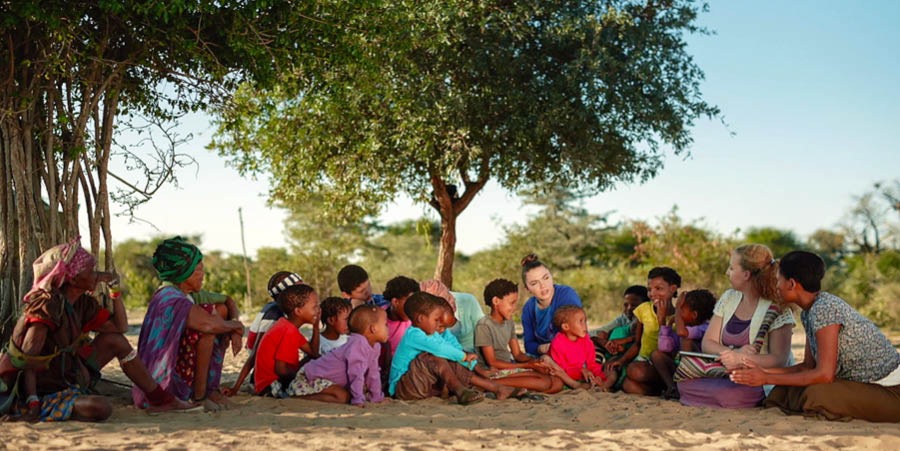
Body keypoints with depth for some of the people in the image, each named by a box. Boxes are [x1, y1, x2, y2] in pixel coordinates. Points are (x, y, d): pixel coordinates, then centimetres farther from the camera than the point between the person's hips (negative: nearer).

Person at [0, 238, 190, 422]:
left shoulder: (83, 303, 2)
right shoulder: (46, 305, -22)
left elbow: (120, 327, 9)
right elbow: (27, 356, -29)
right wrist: (32, 402, -32)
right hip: (45, 393, -9)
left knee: (115, 340, 7)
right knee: (101, 408, -32)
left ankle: (160, 399, 12)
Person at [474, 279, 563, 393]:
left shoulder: (509, 323, 13)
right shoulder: (484, 325, -13)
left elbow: (517, 354, 13)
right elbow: (492, 363, -15)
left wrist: (535, 362, -9)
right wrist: (527, 365, -16)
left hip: (510, 368, 9)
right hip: (495, 373, -9)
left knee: (557, 383, -6)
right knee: (545, 382, -21)